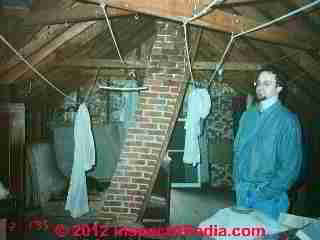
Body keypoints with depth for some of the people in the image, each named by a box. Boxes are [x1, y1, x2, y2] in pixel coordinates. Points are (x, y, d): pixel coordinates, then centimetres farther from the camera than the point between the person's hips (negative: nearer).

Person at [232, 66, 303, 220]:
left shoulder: (287, 120, -10)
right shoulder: (248, 116, 7)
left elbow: (291, 164, -12)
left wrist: (269, 191, -15)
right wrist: (237, 182, 5)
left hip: (268, 196, -5)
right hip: (242, 191, 5)